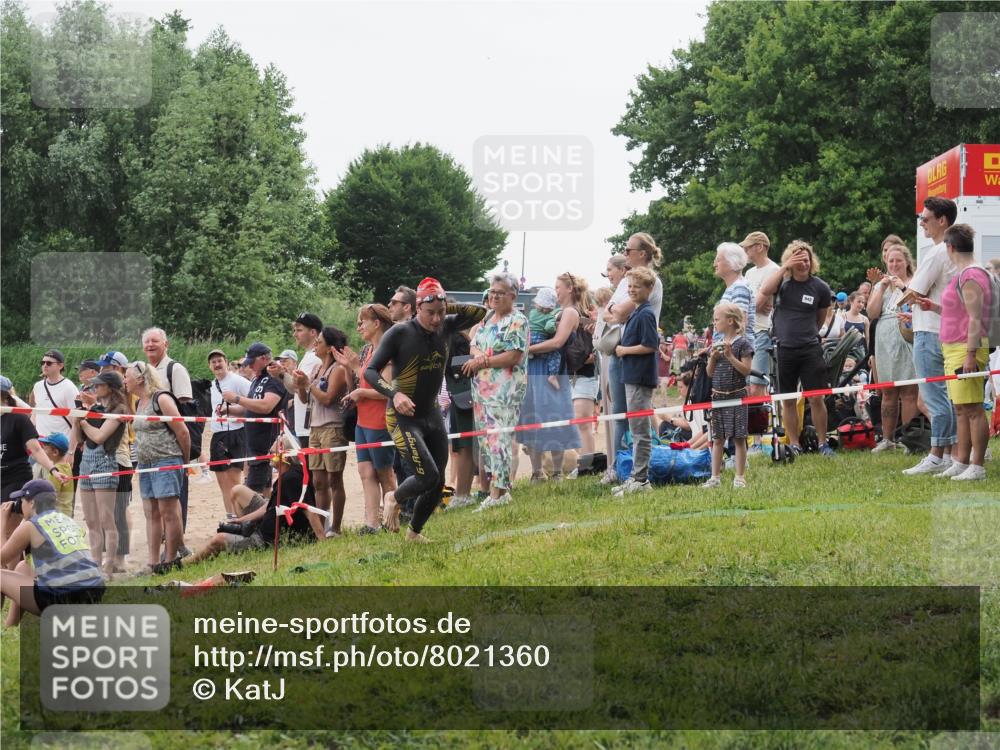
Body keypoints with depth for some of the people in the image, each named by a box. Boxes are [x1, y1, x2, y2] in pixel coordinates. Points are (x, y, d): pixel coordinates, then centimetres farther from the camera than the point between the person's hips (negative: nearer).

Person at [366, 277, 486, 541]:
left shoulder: (445, 327, 0)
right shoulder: (400, 333, -16)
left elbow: (480, 313, 8)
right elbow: (370, 371, -14)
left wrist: (447, 308, -6)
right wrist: (394, 394, -31)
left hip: (432, 415, 6)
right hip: (403, 418, -6)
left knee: (437, 484, 8)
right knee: (427, 476, -19)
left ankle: (414, 531, 32)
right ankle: (394, 499, 13)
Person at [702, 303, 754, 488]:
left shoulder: (742, 343, -7)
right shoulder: (717, 344, 11)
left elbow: (746, 370, -13)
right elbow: (710, 373, 11)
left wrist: (730, 356, -20)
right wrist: (713, 358, -6)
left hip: (736, 396, -6)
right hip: (718, 395, 6)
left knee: (738, 437, -1)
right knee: (717, 438, 7)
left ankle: (739, 477, 4)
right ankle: (715, 477, 11)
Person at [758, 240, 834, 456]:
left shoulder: (820, 287, -1)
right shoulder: (783, 281, -1)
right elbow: (765, 290, -23)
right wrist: (785, 267, -22)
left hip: (810, 349, -1)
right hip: (783, 349, 1)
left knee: (816, 398, -5)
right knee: (787, 400, 6)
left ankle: (823, 443, 6)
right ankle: (794, 445, 15)